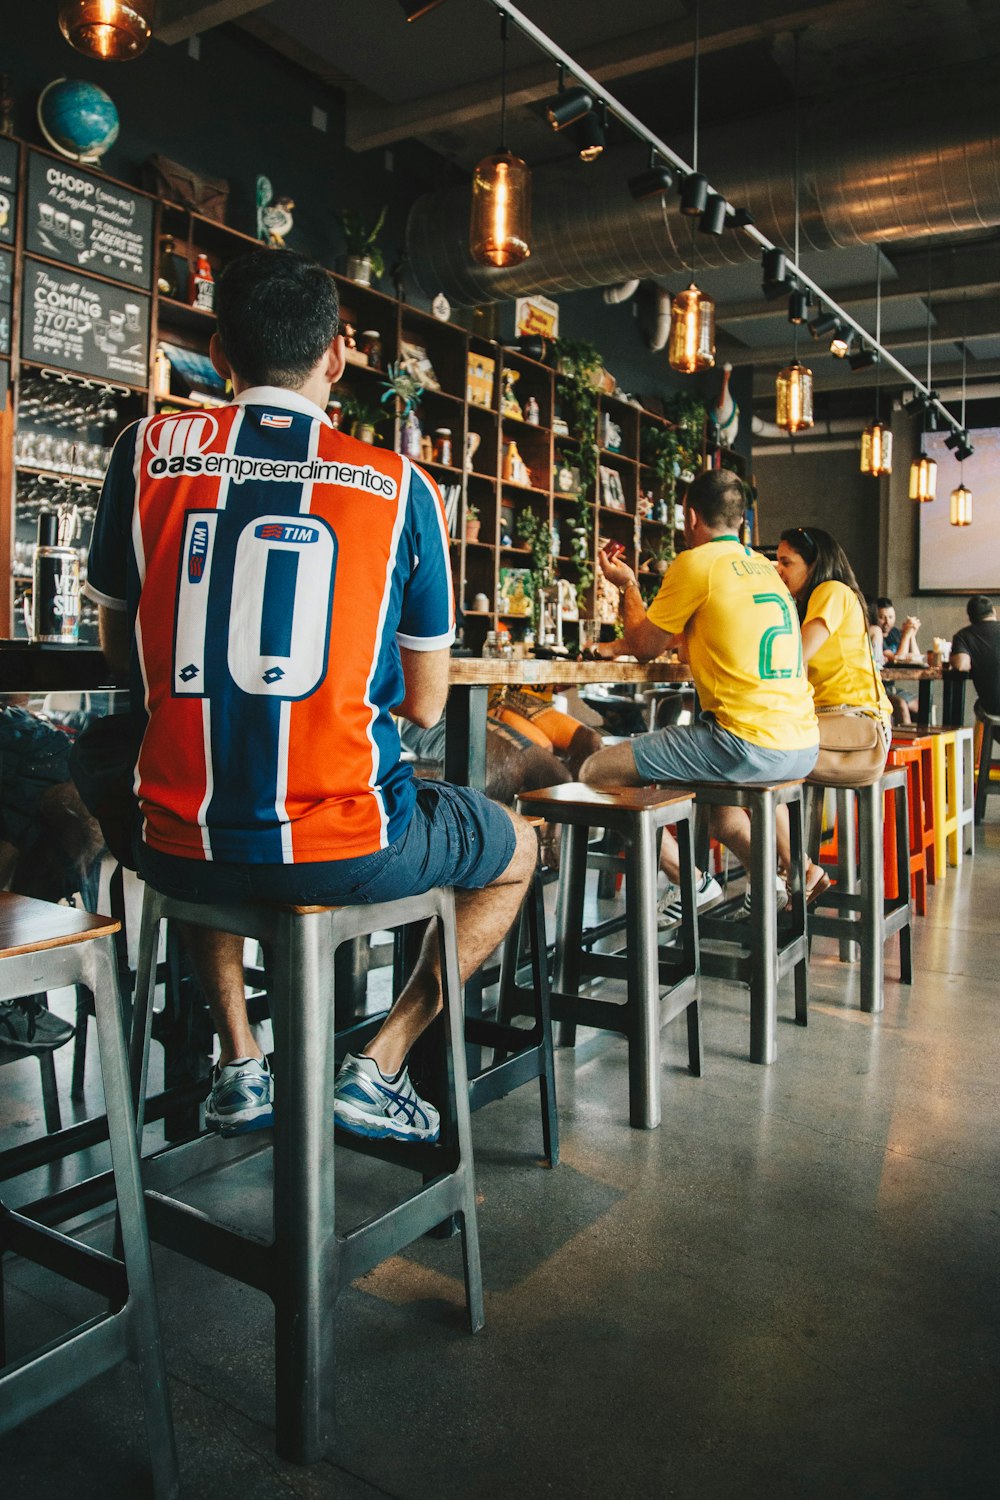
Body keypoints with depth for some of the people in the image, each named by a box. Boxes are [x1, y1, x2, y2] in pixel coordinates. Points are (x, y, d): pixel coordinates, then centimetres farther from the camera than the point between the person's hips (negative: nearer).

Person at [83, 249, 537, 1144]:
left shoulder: (147, 452, 1)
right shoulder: (400, 487, -4)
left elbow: (118, 647, 13)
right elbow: (424, 706, 2)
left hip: (180, 853, 3)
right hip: (340, 854, -2)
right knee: (516, 849, 26)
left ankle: (239, 1065, 29)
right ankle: (380, 1068, 15)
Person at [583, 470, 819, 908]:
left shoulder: (696, 562, -6)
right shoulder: (763, 567, 18)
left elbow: (644, 646, 5)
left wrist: (628, 585, 22)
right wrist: (620, 646, 32)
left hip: (749, 743, -9)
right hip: (802, 747, 9)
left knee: (598, 770, -3)